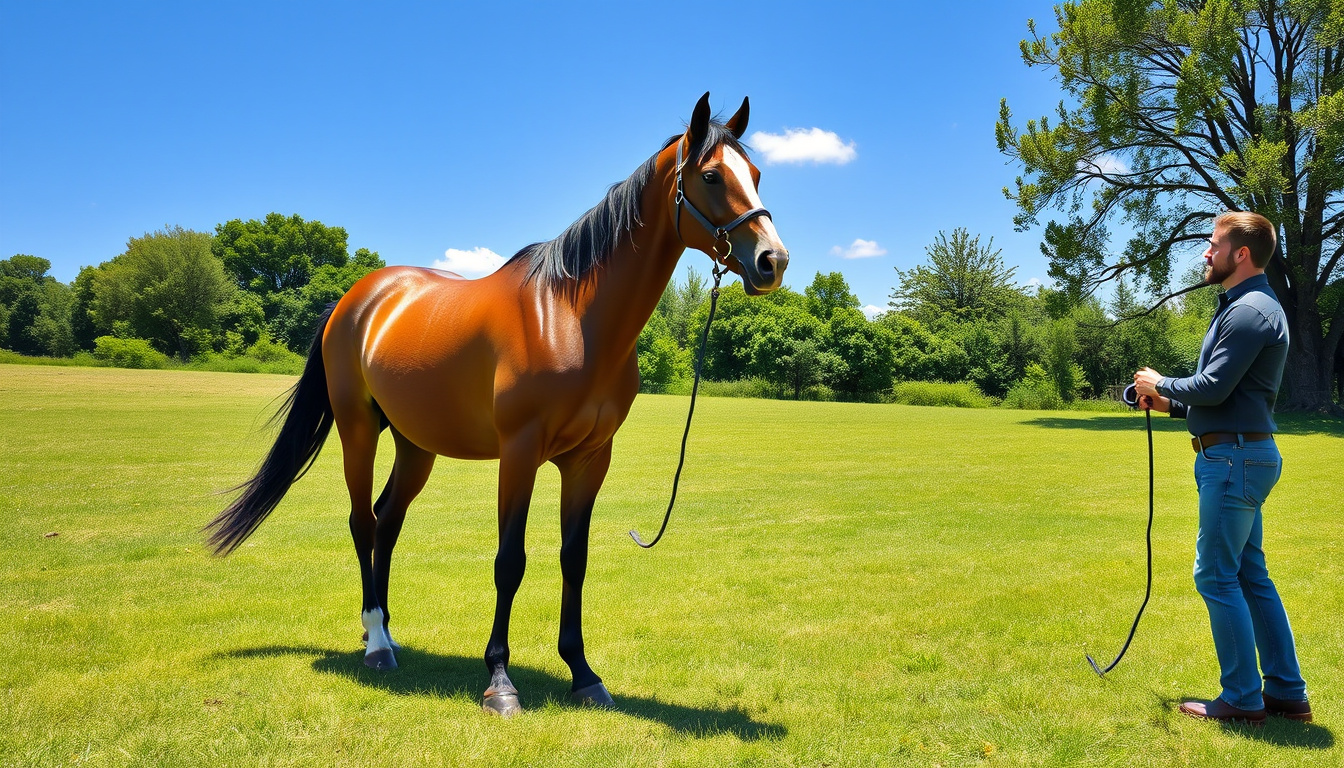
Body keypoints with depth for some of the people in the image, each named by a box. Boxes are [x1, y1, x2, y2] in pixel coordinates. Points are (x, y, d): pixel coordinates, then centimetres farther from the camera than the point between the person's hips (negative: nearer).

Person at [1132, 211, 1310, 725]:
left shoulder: (1249, 310, -15)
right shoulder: (1245, 306, 19)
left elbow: (1214, 387, -21)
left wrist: (1161, 383, -4)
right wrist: (1171, 405, 15)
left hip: (1235, 458, -11)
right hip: (1241, 455, 11)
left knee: (1216, 576, -4)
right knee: (1251, 577, 13)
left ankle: (1243, 699, 4)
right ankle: (1287, 693, 20)